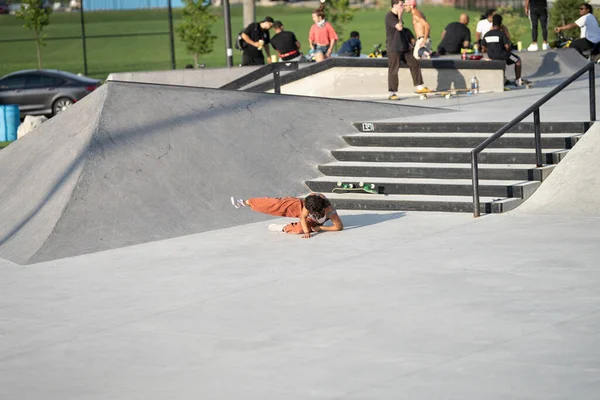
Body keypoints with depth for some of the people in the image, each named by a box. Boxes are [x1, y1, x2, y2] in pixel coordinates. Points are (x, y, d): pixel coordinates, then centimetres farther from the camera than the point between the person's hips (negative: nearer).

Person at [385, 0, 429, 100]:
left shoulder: (397, 16, 16)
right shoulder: (389, 16, -13)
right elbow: (399, 27, -24)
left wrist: (407, 43, 22)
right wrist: (400, 16, -13)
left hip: (403, 47, 9)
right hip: (393, 48, -9)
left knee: (414, 64, 8)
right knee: (393, 70, -5)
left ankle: (419, 87, 16)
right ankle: (392, 93, -1)